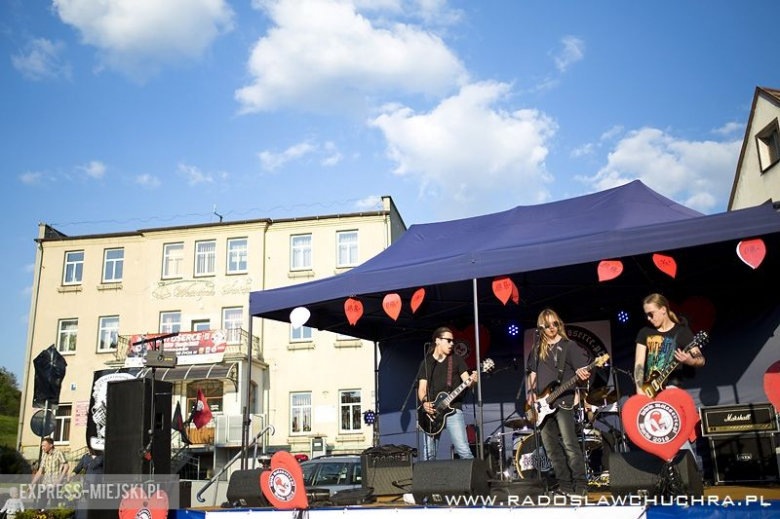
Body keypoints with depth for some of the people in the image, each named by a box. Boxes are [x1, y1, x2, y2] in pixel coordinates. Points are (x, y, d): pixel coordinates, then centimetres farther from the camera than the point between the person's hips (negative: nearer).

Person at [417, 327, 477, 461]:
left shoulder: (457, 360, 9)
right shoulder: (426, 363, 12)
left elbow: (467, 381, 2)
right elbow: (422, 388, 8)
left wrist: (472, 381, -22)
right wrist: (424, 402, -12)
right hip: (432, 412, 2)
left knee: (464, 451, -12)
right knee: (428, 454, 3)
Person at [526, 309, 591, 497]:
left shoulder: (569, 346, -2)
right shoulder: (537, 349, 14)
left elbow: (583, 369, -9)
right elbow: (532, 374, 20)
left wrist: (582, 374, -31)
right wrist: (530, 393, 6)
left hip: (563, 402, -6)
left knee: (569, 444, -11)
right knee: (551, 447, 7)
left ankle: (580, 485, -6)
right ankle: (565, 483, 14)